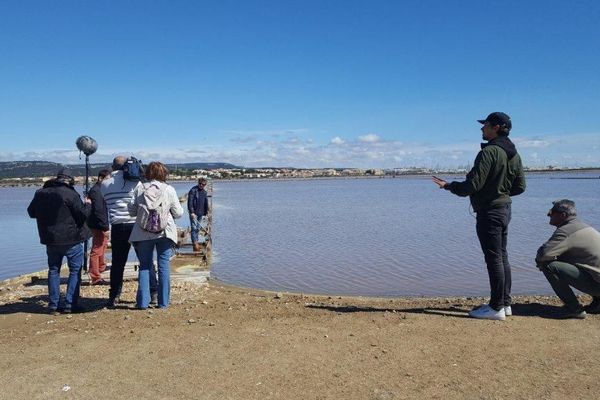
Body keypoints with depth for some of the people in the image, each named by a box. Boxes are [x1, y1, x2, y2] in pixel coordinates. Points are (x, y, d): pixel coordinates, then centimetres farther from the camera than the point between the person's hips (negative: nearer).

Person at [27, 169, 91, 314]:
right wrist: (87, 205, 4)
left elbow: (31, 212, 18)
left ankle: (53, 305, 15)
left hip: (51, 239, 5)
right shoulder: (70, 194, -15)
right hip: (72, 239, -5)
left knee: (53, 270, 16)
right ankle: (70, 304, 2)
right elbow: (83, 215, -14)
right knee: (75, 270, 6)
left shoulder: (40, 193, 5)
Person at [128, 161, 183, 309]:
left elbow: (132, 211, 3)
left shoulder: (140, 189, 0)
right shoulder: (169, 190, -4)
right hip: (165, 232, -1)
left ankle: (143, 301, 10)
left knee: (144, 266, 11)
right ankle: (163, 302, 9)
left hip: (143, 233, 1)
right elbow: (178, 213, -1)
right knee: (164, 266, 6)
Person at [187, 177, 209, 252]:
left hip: (200, 213, 7)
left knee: (198, 228, 12)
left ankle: (196, 242, 19)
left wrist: (206, 212, 18)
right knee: (194, 228, -10)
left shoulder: (204, 192, 14)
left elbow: (206, 203, 22)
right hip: (194, 213, -7)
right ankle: (195, 243, -13)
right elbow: (190, 202, -14)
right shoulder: (193, 190, -9)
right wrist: (192, 212, -20)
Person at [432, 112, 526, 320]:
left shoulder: (489, 152, -18)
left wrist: (449, 186, -7)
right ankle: (505, 303, 23)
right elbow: (520, 186, 13)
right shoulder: (514, 154, 10)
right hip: (505, 209, 9)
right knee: (502, 257, 15)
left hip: (489, 212, -9)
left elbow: (472, 185, -22)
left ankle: (497, 308, 3)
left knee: (494, 259, -4)